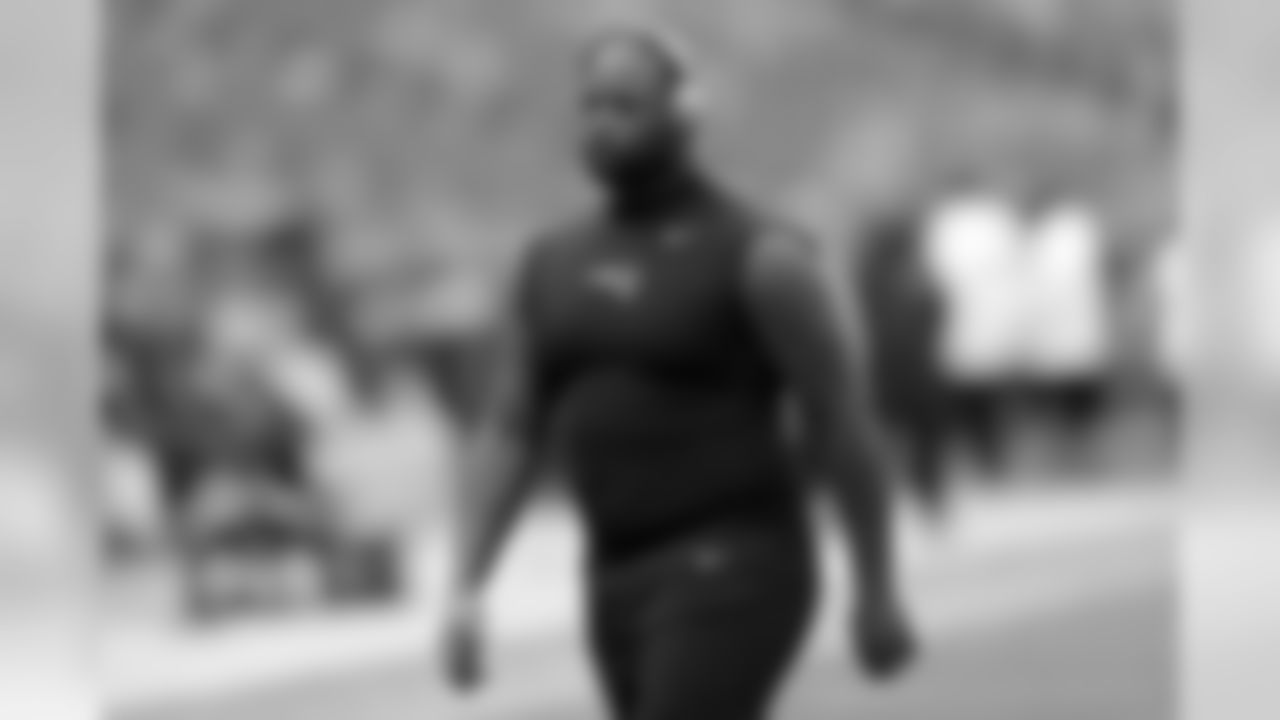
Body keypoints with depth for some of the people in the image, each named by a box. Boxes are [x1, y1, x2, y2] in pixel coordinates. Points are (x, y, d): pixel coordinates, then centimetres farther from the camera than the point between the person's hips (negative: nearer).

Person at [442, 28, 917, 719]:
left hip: (733, 578, -7)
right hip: (623, 586, 7)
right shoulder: (556, 265, 11)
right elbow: (510, 436, 12)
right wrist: (465, 590, 2)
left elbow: (843, 424, -6)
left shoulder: (762, 257, -10)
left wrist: (879, 592, -3)